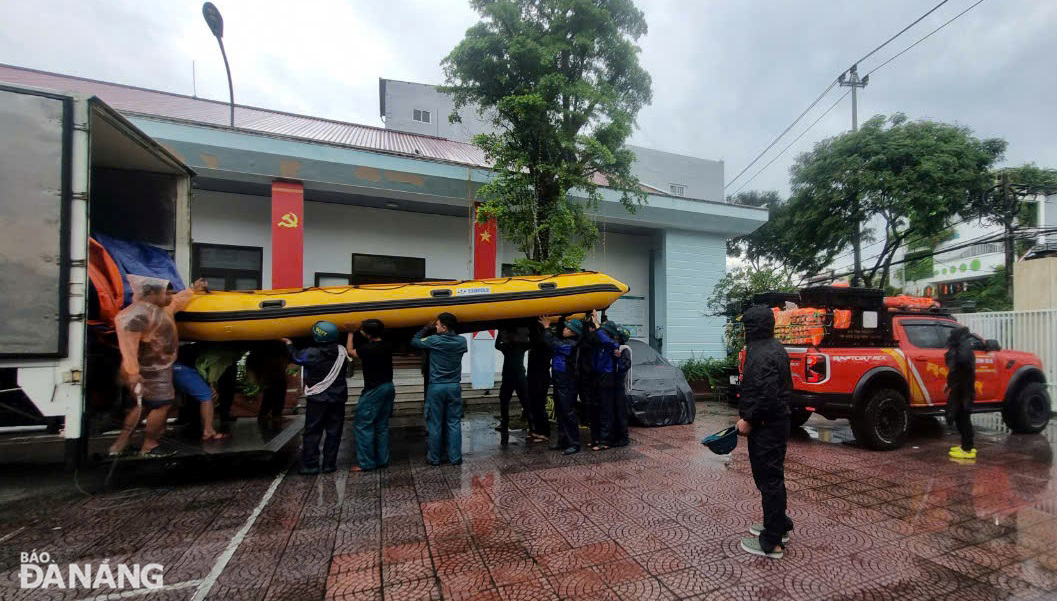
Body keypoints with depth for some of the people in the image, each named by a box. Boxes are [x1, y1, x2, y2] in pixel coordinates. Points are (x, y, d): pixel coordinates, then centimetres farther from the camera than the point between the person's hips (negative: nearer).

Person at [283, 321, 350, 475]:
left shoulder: (311, 353, -15)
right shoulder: (342, 351, -8)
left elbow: (295, 357, 6)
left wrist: (289, 344, 25)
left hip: (316, 400, -2)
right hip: (337, 399, 2)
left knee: (312, 433, 9)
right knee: (333, 433, 9)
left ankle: (310, 465, 12)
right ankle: (329, 465, 14)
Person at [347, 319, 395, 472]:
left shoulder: (367, 349, -15)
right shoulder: (387, 347, 3)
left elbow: (350, 351, 5)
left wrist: (351, 334, 16)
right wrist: (361, 332, 23)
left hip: (374, 390, -8)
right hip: (388, 387, 8)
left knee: (364, 426, 1)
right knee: (382, 425, 14)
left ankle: (366, 463, 3)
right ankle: (382, 459, 19)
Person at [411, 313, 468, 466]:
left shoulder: (433, 340, -10)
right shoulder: (461, 341, -1)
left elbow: (415, 341, 6)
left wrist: (427, 328, 15)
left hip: (436, 387, -3)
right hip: (454, 387, 3)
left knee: (434, 425, 7)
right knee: (454, 424, 8)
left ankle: (434, 458, 16)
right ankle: (455, 457, 12)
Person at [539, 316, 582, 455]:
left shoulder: (571, 344, -17)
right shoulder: (564, 341, 11)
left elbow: (553, 343, -24)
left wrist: (547, 327, -12)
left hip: (567, 384, -10)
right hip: (559, 382, 10)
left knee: (569, 413, -6)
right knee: (560, 413, 15)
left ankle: (574, 444, 1)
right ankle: (563, 441, 25)